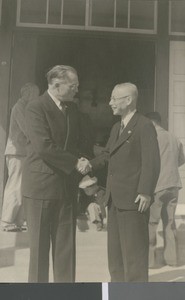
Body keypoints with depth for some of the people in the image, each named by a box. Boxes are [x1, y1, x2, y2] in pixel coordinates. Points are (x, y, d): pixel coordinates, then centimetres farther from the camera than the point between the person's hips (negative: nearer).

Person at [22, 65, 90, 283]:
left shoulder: (72, 109, 12)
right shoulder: (36, 108, -11)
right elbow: (43, 147, -20)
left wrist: (81, 166, 2)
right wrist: (74, 163, -16)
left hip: (67, 185, 6)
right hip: (41, 185, -6)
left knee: (66, 245, 9)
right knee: (39, 244, 6)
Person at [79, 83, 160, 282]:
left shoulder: (144, 126, -9)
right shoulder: (116, 128, 18)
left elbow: (152, 161, -16)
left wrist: (146, 192, -22)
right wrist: (91, 164, 5)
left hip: (134, 199, -8)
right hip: (115, 199, 8)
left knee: (134, 249, -1)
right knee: (115, 249, 15)